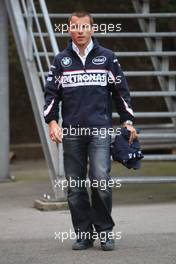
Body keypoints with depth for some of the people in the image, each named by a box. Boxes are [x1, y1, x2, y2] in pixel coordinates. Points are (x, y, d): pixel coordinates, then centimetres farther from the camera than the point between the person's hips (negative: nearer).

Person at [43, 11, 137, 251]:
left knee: (101, 179, -13)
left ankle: (105, 231, 1)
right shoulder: (61, 61, 11)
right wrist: (52, 122, -2)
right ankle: (83, 234, 10)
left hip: (100, 129, -2)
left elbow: (121, 91, 12)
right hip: (71, 132, 2)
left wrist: (127, 121, 6)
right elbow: (51, 93, 11)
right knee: (75, 186, 1)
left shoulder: (107, 58, 9)